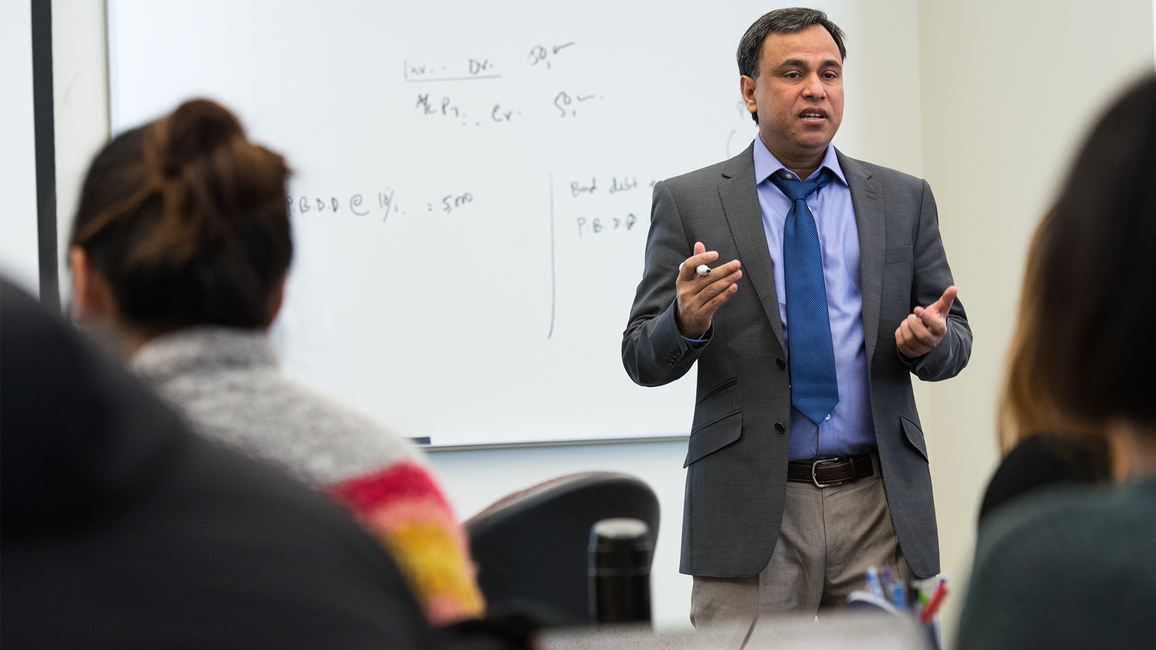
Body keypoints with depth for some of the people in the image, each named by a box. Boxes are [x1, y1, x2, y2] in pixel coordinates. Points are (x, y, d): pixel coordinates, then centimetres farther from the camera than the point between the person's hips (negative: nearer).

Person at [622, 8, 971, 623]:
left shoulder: (904, 199, 11)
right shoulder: (687, 201, 4)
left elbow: (956, 340, 12)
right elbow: (642, 359, 1)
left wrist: (929, 340, -11)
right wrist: (687, 322, -21)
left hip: (881, 506, 2)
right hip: (751, 511, -2)